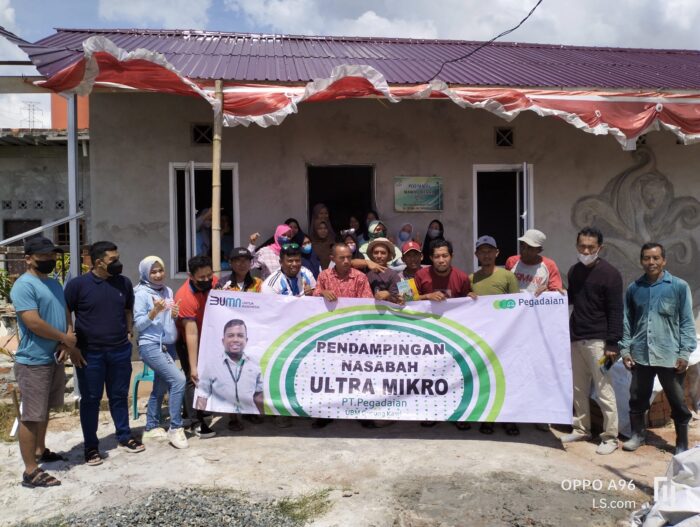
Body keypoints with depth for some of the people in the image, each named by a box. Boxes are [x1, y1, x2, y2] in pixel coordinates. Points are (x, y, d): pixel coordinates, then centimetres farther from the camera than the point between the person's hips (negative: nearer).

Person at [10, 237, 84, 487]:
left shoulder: (54, 283, 12)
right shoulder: (23, 285, -16)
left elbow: (66, 314, 12)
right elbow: (33, 322, -23)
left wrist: (67, 343, -5)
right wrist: (65, 339, -12)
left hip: (54, 358, 9)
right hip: (33, 361, -9)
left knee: (44, 409, 22)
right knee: (31, 415, -1)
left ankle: (40, 450, 38)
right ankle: (30, 471, 6)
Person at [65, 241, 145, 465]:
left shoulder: (124, 283, 3)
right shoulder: (77, 284, -9)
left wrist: (128, 333, 7)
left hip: (120, 350, 3)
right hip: (90, 352, -3)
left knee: (119, 396, 14)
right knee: (91, 399, 7)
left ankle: (124, 437, 29)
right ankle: (91, 446, 20)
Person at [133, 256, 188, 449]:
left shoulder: (168, 291, 11)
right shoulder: (141, 294, -7)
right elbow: (138, 324, -10)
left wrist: (175, 315, -4)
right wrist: (154, 312, -24)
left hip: (168, 345, 7)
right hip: (150, 346, -7)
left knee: (160, 388, 13)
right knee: (178, 380, -19)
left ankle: (152, 428, 28)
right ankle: (175, 428, -9)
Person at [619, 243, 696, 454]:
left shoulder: (679, 286, -4)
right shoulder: (633, 288, 5)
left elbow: (687, 322, -3)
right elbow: (627, 321, 10)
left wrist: (684, 353, -8)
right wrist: (625, 349, 6)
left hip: (670, 356, -3)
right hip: (640, 355, 3)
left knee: (677, 402, 9)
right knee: (637, 398, 13)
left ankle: (682, 443, 26)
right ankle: (638, 434, 32)